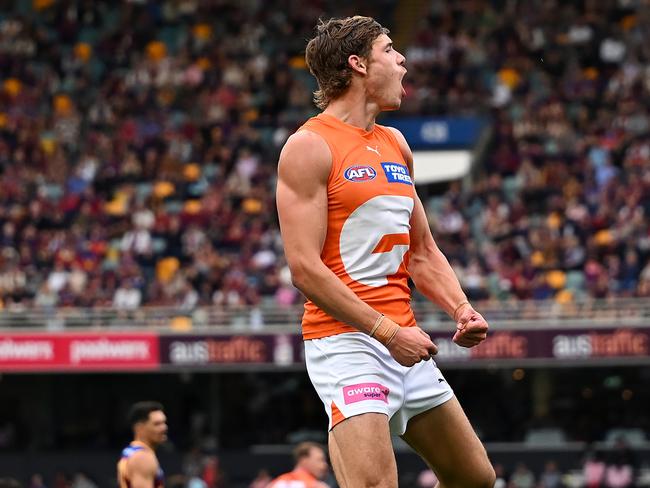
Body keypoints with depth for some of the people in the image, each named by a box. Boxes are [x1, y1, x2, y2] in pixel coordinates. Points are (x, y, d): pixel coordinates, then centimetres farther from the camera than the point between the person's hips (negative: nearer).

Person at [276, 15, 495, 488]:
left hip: (403, 338, 8)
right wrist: (387, 332, -19)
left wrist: (460, 308, 4)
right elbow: (305, 268, -16)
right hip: (344, 341, -8)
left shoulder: (396, 144, 16)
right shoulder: (310, 147, -9)